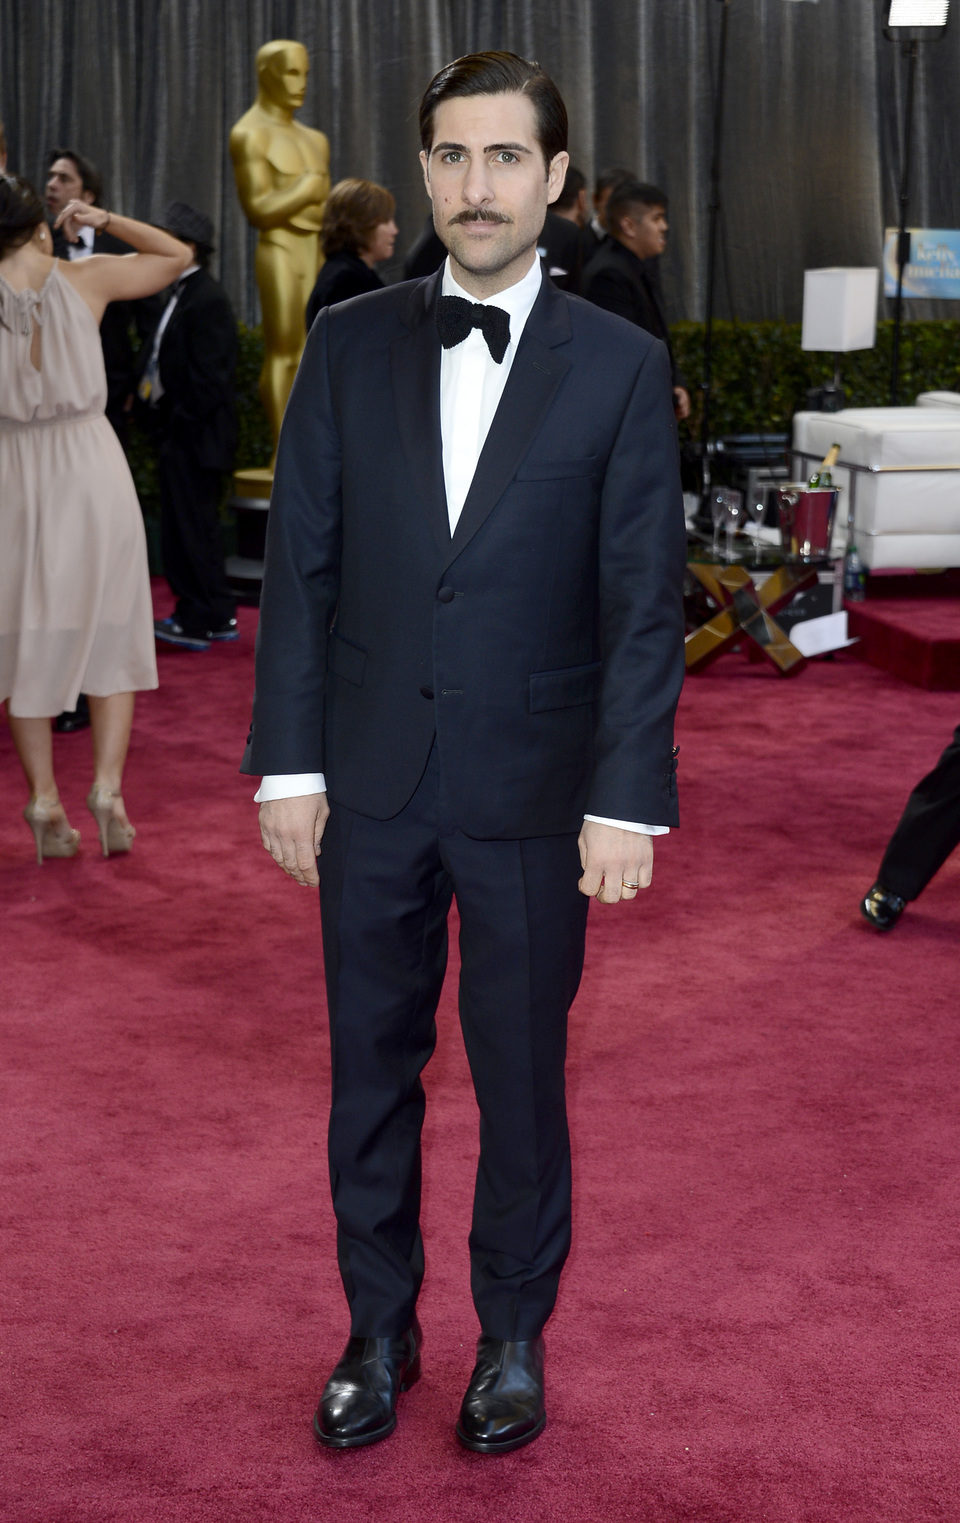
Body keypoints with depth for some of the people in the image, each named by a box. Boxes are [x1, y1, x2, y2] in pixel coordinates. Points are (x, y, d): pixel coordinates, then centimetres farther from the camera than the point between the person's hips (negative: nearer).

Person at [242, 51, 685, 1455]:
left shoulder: (622, 367, -4)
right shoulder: (348, 345, 2)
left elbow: (644, 602, -6)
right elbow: (301, 564, 2)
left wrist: (627, 801, -11)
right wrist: (288, 762, -2)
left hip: (533, 792, -2)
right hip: (371, 783, 2)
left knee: (522, 1079, 11)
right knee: (370, 1072, 13)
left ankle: (514, 1336, 30)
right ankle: (379, 1330, 30)